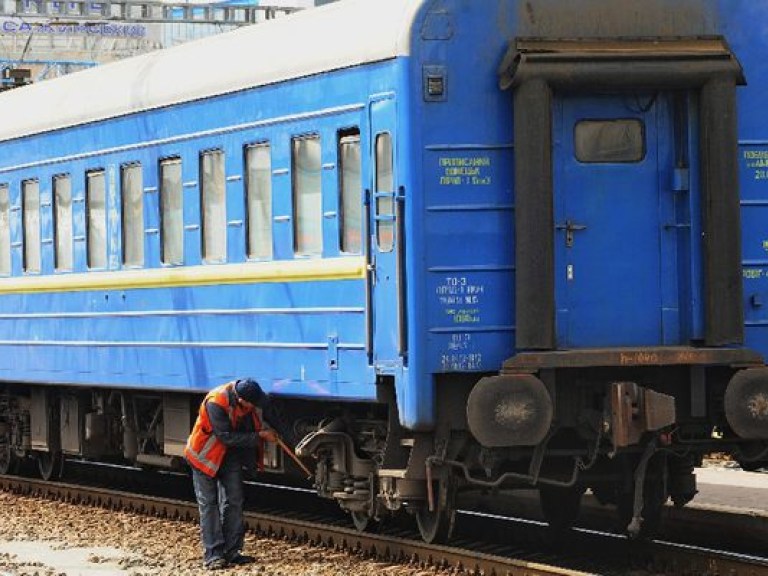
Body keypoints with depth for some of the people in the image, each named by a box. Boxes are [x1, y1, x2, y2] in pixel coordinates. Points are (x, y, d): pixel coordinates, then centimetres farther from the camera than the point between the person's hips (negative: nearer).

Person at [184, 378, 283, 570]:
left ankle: (232, 551, 8)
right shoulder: (215, 403, -35)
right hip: (206, 453, -6)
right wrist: (260, 436, -27)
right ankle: (213, 555, -6)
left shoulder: (250, 394, -17)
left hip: (231, 453, 6)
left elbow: (268, 412, 2)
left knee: (234, 501, 3)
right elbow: (227, 437, -30)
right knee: (208, 504, -5)